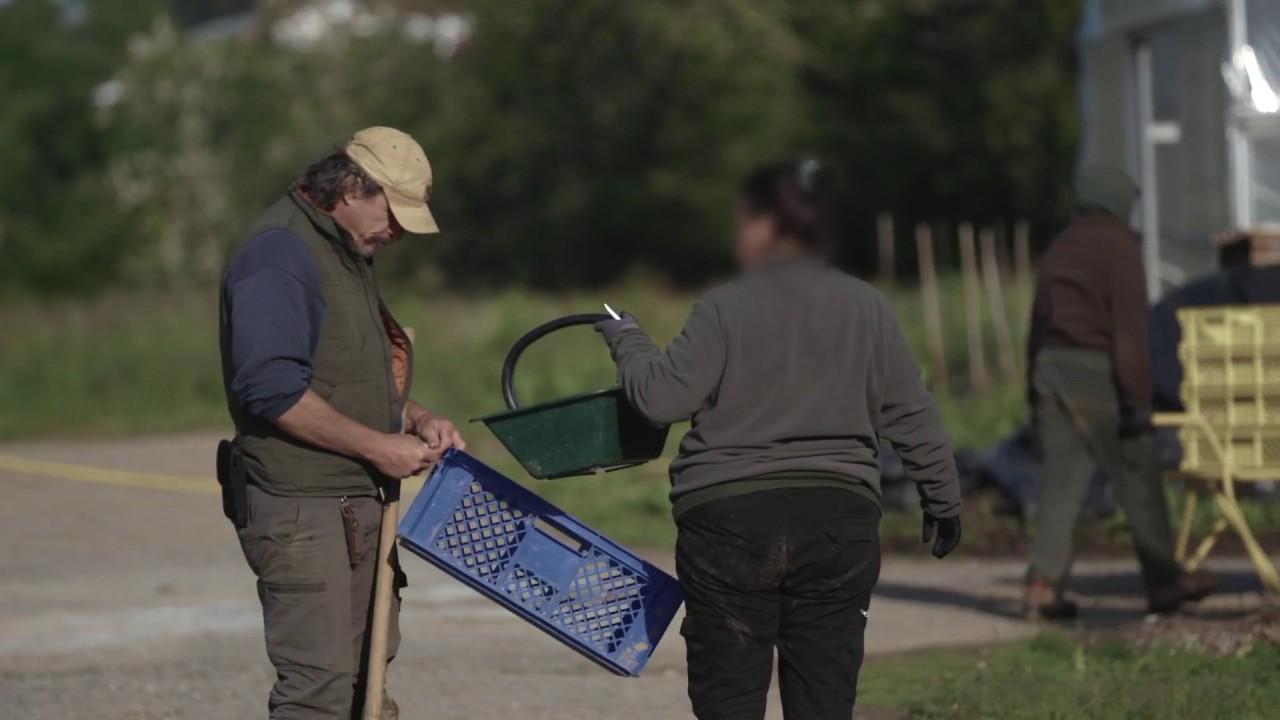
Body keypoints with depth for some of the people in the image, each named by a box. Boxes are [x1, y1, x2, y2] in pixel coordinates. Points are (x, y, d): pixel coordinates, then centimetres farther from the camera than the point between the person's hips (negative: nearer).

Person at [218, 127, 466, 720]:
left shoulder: (349, 253, 18)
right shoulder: (279, 253, -15)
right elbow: (273, 389, -24)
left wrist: (414, 418, 10)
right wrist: (378, 446, -19)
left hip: (356, 504, 10)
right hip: (300, 509, -10)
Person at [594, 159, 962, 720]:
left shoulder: (724, 308, -4)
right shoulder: (865, 307, 6)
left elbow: (662, 396, -9)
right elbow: (912, 416, 9)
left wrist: (626, 340, 9)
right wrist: (943, 500, 19)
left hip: (728, 520, -3)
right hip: (839, 519, 3)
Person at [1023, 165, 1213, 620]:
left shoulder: (1060, 247, 16)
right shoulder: (1119, 245, -7)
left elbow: (1039, 323, 18)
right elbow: (1130, 328, -14)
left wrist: (1035, 392, 21)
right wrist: (1138, 400, -14)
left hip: (1051, 366, 7)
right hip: (1097, 372, -7)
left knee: (1062, 481, 5)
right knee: (1138, 480, 5)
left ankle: (1043, 586, -6)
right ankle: (1163, 579, 14)